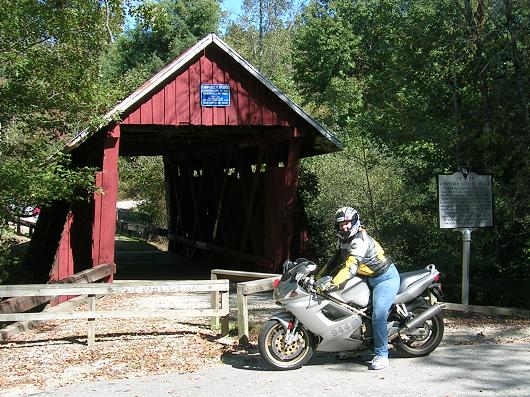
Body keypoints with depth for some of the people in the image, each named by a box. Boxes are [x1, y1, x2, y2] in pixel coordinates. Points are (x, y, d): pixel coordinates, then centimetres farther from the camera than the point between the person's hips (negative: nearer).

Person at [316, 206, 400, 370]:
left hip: (386, 278, -10)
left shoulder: (360, 240, -25)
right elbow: (336, 261, 14)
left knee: (378, 315, -21)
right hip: (369, 279, 10)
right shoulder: (343, 240, 5)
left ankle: (382, 356, -15)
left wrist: (334, 284, -45)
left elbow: (351, 266, -36)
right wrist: (319, 276, 5)